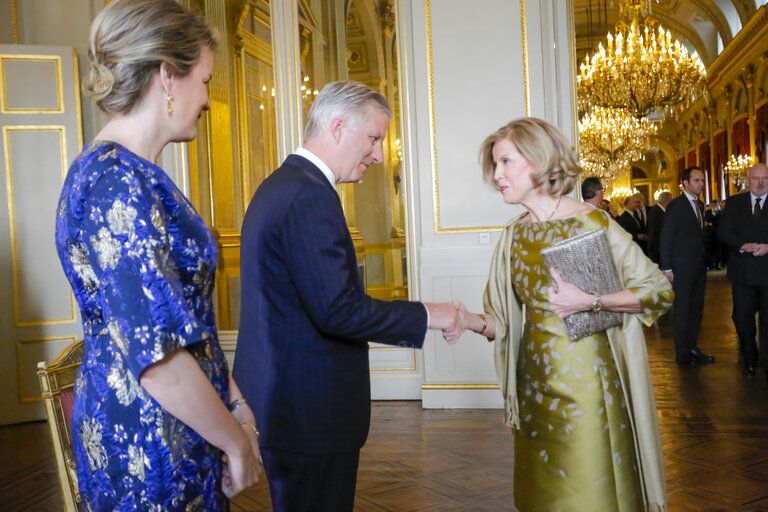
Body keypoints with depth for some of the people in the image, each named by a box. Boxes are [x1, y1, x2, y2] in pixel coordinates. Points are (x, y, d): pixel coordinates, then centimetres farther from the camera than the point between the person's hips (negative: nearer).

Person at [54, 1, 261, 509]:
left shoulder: (134, 176, 8)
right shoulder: (117, 183, -23)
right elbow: (156, 357, -27)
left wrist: (231, 396, 10)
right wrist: (237, 442, -14)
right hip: (150, 448, -9)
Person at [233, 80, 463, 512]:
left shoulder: (278, 185, 13)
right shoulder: (310, 195, -20)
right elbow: (338, 309, -25)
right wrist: (426, 315, -13)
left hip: (278, 396, 10)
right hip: (309, 409, -10)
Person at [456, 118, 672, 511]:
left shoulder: (591, 223, -10)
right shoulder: (514, 235, 5)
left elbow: (660, 292, -8)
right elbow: (506, 320, 7)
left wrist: (590, 301, -20)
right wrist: (472, 322, -13)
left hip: (586, 380, -5)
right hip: (535, 383, 5)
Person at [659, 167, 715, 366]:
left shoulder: (700, 205, 13)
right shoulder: (675, 205, -11)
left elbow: (699, 235, 13)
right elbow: (665, 238, -12)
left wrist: (704, 262, 8)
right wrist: (666, 268, -14)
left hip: (699, 267, 7)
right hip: (682, 268, -7)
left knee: (696, 309, 12)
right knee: (683, 310, 1)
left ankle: (692, 348, 24)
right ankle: (683, 354, 10)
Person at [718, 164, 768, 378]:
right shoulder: (734, 203, 5)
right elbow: (724, 231, -1)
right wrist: (742, 246, -17)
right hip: (742, 271, 2)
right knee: (742, 318, 11)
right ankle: (749, 359, 29)